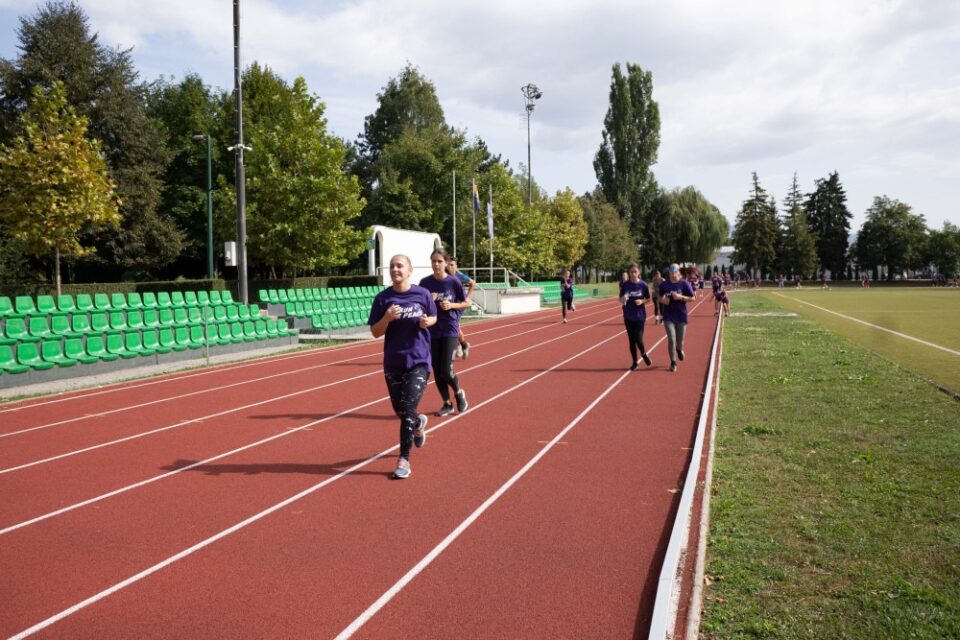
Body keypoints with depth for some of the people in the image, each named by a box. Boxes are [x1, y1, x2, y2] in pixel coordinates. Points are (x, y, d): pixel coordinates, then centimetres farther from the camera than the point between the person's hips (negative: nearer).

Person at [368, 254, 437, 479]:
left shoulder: (422, 294, -4)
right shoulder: (383, 298, -4)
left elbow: (433, 318, 12)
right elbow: (375, 332, -2)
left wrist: (427, 322, -11)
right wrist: (387, 318, -21)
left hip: (418, 361, -2)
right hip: (393, 363, 2)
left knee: (408, 410, -11)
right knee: (400, 411, 14)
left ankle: (404, 459, 0)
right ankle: (419, 423, 49)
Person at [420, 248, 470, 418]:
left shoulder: (453, 282, -6)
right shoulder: (425, 283, 1)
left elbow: (466, 303, 3)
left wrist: (451, 305, -14)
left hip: (450, 330, -3)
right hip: (432, 332, 3)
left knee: (446, 371, -10)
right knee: (437, 371, 6)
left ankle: (459, 393, 20)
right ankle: (447, 404, 22)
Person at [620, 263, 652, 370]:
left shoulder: (643, 285, -5)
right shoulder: (625, 285, -2)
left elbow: (648, 299, 5)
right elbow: (621, 300, 3)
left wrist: (642, 301, -15)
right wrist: (623, 299, -20)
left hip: (640, 316, -2)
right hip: (628, 316, 2)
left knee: (638, 340, -9)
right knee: (631, 340, 7)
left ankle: (644, 354, 23)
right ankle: (635, 362, 21)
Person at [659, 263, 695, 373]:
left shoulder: (684, 284, -5)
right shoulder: (664, 284, 0)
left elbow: (692, 298, -3)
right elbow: (660, 296, 14)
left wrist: (681, 297, -18)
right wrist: (662, 300, -9)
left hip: (681, 315, 0)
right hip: (669, 316, 0)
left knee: (680, 341, 10)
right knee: (671, 339, -8)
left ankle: (679, 350, 46)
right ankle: (673, 363, 3)